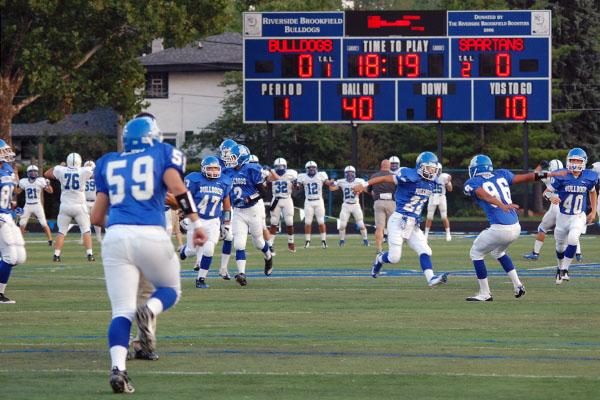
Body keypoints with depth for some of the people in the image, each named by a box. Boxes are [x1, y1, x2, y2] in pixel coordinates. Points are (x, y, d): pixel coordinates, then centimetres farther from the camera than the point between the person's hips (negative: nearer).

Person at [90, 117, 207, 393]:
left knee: (122, 310, 1)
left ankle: (118, 367, -21)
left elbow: (97, 217, 21)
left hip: (115, 236, 2)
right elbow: (177, 187, -7)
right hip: (151, 235, -2)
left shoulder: (108, 164, 20)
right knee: (170, 289, 22)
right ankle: (150, 311, -13)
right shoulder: (162, 155, 12)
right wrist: (195, 223, -4)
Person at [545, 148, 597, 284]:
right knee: (560, 246, 14)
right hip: (563, 216, 0)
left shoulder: (589, 177, -7)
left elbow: (592, 192, 13)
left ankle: (565, 269, -14)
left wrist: (593, 212, 11)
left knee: (573, 238, -26)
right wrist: (552, 197, -33)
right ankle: (560, 267, 44)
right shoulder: (562, 176, -16)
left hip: (579, 217, 0)